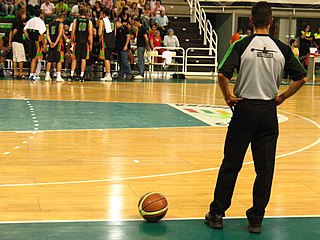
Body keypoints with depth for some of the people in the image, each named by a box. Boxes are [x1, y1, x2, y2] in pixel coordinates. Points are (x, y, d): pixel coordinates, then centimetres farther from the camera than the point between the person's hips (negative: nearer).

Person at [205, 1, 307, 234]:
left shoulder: (242, 46, -6)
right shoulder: (282, 49, 1)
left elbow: (222, 75, -17)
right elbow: (301, 78, -1)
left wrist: (228, 97, -3)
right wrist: (282, 97, 7)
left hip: (244, 109, -1)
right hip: (269, 111, 2)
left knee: (230, 165, 7)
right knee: (265, 169, 7)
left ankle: (217, 214, 13)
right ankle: (256, 219, 12)